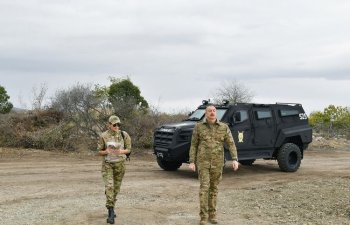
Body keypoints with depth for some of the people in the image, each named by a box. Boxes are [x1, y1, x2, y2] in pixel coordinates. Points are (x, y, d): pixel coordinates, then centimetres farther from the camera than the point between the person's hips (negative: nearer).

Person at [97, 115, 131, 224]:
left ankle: (111, 207, 31)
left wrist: (121, 151, -18)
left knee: (116, 187, 11)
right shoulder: (103, 136, -7)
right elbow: (99, 151, 0)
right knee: (109, 186, -15)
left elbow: (128, 149, 3)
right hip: (107, 164, -2)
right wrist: (107, 151, -22)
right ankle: (111, 212, -16)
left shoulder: (124, 135, -4)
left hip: (120, 164, 2)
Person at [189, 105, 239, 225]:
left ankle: (212, 214, 20)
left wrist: (235, 159, -17)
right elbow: (193, 145, 2)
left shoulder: (224, 127, 0)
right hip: (203, 162, -2)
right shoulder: (199, 127, -1)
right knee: (204, 187, -10)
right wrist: (192, 162, -5)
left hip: (217, 163, 2)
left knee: (213, 188, 9)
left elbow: (231, 144, -4)